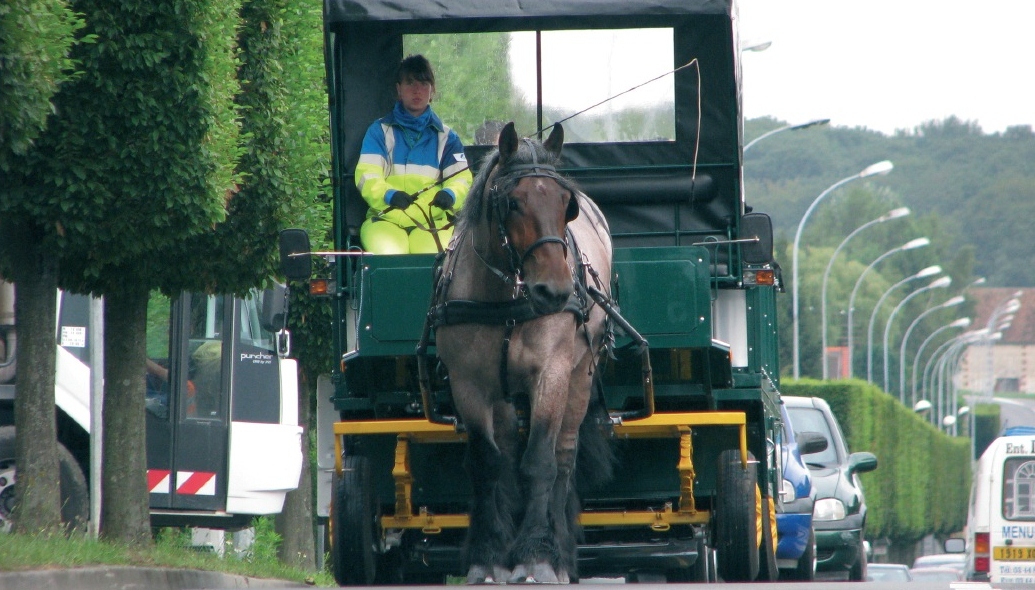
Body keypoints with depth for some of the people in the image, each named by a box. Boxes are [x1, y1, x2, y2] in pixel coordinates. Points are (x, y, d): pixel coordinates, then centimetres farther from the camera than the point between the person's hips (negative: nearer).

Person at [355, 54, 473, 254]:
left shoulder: (446, 138, 18)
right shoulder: (379, 131, 12)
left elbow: (462, 178, 7)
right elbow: (366, 175, 0)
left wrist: (451, 194, -18)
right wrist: (388, 195, -23)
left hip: (432, 221, 1)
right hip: (386, 219, -1)